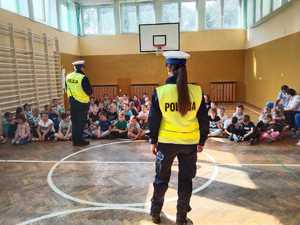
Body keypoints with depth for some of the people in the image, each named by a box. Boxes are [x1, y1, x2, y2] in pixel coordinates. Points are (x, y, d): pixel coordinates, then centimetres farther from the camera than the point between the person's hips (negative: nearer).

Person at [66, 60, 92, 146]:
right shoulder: (83, 78, -18)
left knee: (74, 121, 14)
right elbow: (89, 92, -15)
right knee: (81, 122, 5)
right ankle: (79, 140, 11)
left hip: (72, 102, 6)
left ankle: (75, 140, 21)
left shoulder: (68, 77, 2)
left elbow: (67, 89, 11)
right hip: (82, 103, -6)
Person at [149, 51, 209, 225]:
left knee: (161, 178, 19)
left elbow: (154, 120, -5)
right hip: (190, 143, 1)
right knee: (186, 180, 17)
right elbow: (204, 119, -1)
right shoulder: (196, 91, -7)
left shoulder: (160, 91, -11)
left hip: (166, 142, 0)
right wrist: (202, 141, 11)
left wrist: (153, 141, 7)